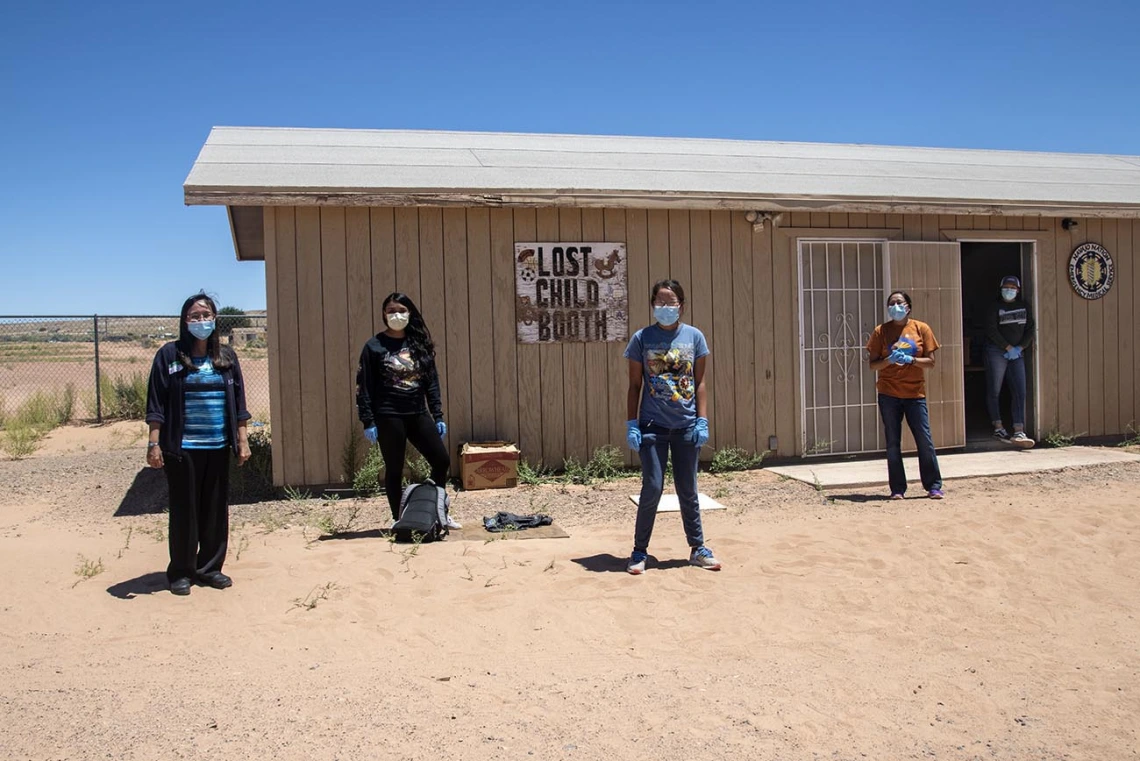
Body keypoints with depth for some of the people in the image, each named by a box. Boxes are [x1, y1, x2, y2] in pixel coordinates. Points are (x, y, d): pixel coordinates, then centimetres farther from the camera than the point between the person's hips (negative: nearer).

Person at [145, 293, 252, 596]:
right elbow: (156, 403, -3)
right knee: (184, 510, 3)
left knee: (215, 510, 8)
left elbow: (238, 402, 10)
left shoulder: (226, 357, 8)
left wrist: (242, 440, 5)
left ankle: (210, 568, 20)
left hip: (218, 447, 3)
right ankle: (181, 572, 16)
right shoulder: (170, 355, -1)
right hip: (182, 448, -3)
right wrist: (154, 443, -9)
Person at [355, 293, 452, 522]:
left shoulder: (420, 344, 9)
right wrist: (368, 421, -10)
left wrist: (438, 416, 5)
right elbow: (363, 387, -5)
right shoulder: (374, 346, -3)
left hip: (418, 415, 5)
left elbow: (432, 382, 11)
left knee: (442, 461, 3)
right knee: (394, 470, 3)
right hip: (389, 417, -4)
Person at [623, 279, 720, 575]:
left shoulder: (694, 337, 4)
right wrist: (631, 424, -3)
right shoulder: (642, 338, 0)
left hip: (686, 426, 2)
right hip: (653, 426, -1)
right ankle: (640, 551, 10)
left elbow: (699, 383, 6)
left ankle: (698, 549, 21)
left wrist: (702, 420, -1)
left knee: (687, 490, 9)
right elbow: (634, 386, 3)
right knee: (652, 488, -4)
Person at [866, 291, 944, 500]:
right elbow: (873, 364, 2)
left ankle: (933, 486, 9)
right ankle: (897, 488, 9)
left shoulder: (921, 329, 3)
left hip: (915, 393, 0)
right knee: (892, 442, 3)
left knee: (925, 440, -1)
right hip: (888, 394, 0)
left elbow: (930, 362, 0)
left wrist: (910, 359, -16)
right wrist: (889, 360, -16)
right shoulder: (881, 331, 3)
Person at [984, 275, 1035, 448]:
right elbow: (991, 330, -9)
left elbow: (1030, 329, 9)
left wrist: (1020, 347, -6)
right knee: (994, 391, -1)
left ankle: (1018, 432, -12)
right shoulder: (995, 307, -1)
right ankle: (998, 428, 11)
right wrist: (1008, 348, -13)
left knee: (1019, 393, -6)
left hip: (1017, 353, 4)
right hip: (996, 352, -4)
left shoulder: (1024, 307, 11)